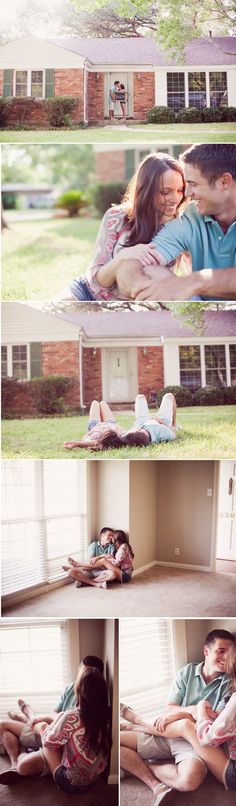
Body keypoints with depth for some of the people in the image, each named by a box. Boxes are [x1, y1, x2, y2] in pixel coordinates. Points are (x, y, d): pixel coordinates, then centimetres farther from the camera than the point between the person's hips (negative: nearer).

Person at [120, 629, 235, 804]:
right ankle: (158, 786, -19)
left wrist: (179, 713, -14)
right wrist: (191, 710, -20)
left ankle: (137, 765, -13)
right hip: (167, 733, 4)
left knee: (190, 780, -40)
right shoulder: (187, 672, 9)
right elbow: (170, 708, 3)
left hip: (194, 740, -3)